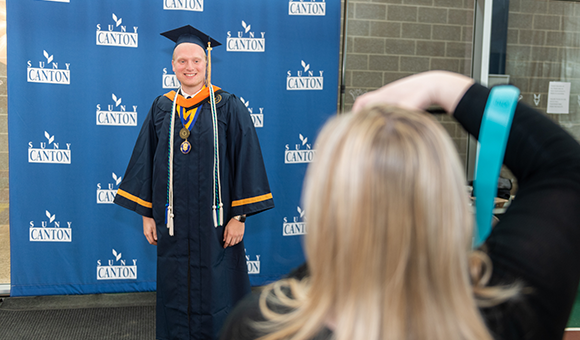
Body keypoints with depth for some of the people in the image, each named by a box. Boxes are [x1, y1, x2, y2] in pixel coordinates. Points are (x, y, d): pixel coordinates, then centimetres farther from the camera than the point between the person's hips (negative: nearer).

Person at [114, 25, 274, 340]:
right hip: (172, 222, 3)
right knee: (175, 295, 12)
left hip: (214, 221, -3)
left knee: (215, 295, 6)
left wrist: (239, 215, -10)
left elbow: (245, 160, -6)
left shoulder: (228, 108, -3)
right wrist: (146, 213, 7)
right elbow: (146, 161, 10)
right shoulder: (161, 108, 7)